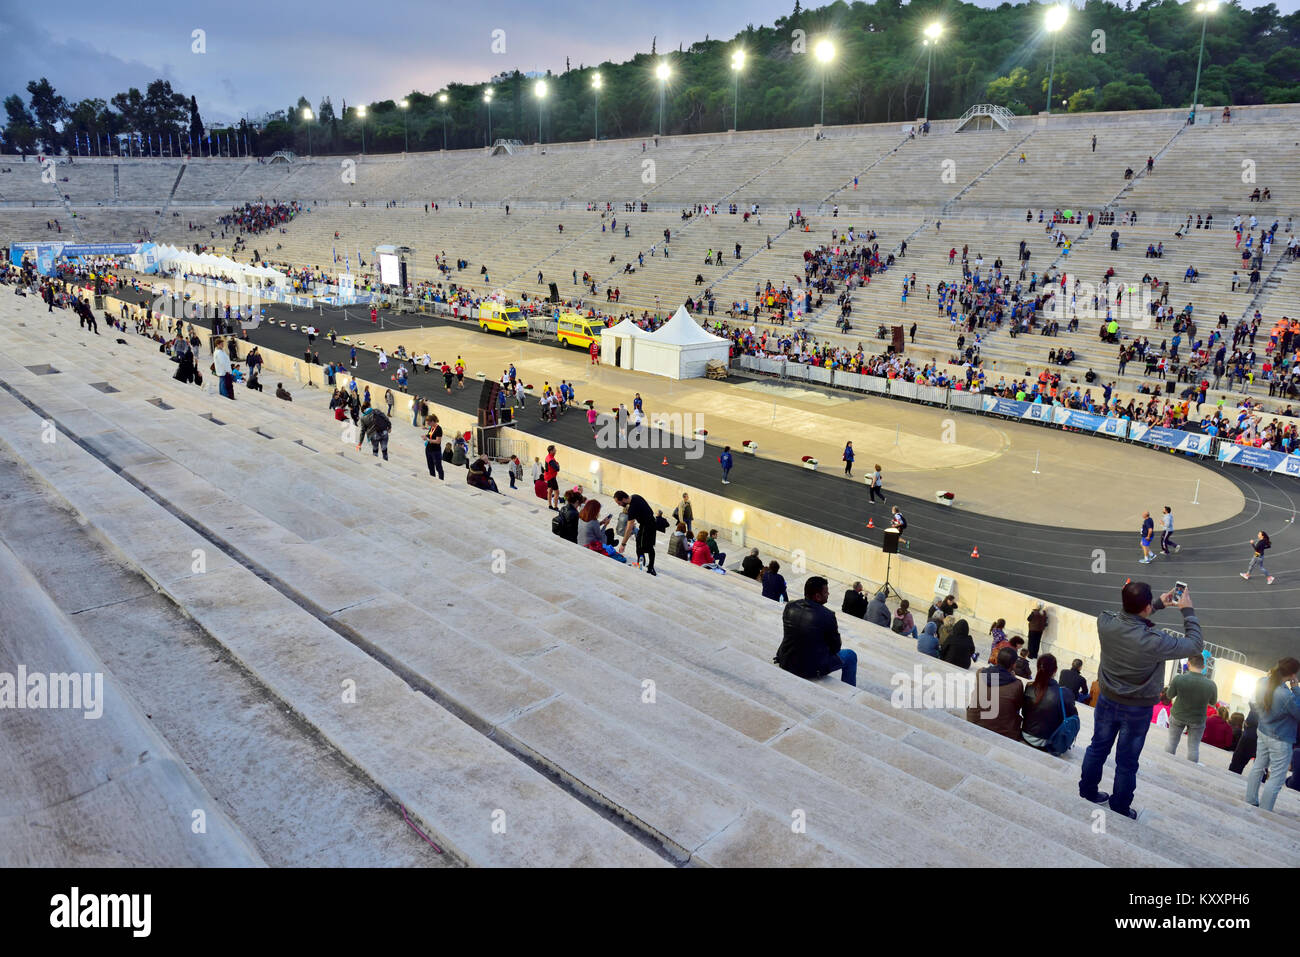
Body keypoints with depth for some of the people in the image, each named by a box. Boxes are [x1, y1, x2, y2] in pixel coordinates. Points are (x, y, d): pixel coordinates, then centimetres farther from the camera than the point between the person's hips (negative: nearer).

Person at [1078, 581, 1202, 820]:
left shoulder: (1105, 622, -21)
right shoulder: (1155, 641, -33)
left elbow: (1130, 618, 5)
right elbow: (1195, 645, -15)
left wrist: (1159, 604, 9)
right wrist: (1187, 611, -4)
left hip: (1107, 701, 4)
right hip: (1137, 710, -4)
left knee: (1098, 748, 23)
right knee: (1126, 762, 14)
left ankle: (1087, 791, 41)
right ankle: (1120, 809, 31)